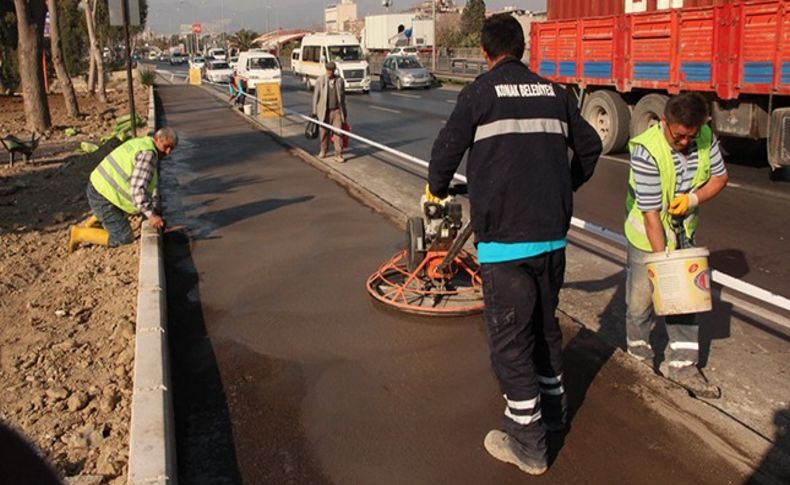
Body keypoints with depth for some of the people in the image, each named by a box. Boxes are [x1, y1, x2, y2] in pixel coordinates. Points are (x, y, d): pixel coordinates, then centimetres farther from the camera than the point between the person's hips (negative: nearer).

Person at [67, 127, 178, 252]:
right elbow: (138, 189, -30)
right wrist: (151, 215, -28)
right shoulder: (148, 153, -22)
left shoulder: (141, 144, 10)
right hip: (103, 198, -10)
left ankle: (91, 222, 37)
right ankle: (79, 233, 5)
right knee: (124, 239, -4)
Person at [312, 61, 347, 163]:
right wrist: (314, 111, -1)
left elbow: (343, 96, 9)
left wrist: (344, 111, 10)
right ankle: (323, 151, 29)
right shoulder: (320, 80, -1)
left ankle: (338, 154, -2)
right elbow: (316, 96, 1)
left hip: (337, 110, 0)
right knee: (324, 132, 10)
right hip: (325, 111, 0)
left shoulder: (340, 80, 3)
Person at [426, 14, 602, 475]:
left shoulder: (481, 92, -5)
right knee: (546, 321, 23)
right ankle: (553, 406, 41)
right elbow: (590, 145, 17)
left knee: (510, 337, 4)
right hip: (553, 233, 6)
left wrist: (436, 189, 15)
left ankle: (528, 444, 12)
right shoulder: (554, 92, 10)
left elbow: (448, 148, -5)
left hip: (504, 236, -5)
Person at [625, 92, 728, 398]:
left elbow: (719, 177, 4)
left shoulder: (706, 138, -10)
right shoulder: (647, 150, -28)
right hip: (648, 234, -5)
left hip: (683, 232, 5)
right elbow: (650, 213, -27)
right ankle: (639, 355, 30)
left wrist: (692, 199, -17)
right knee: (641, 299, 6)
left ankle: (683, 365, 15)